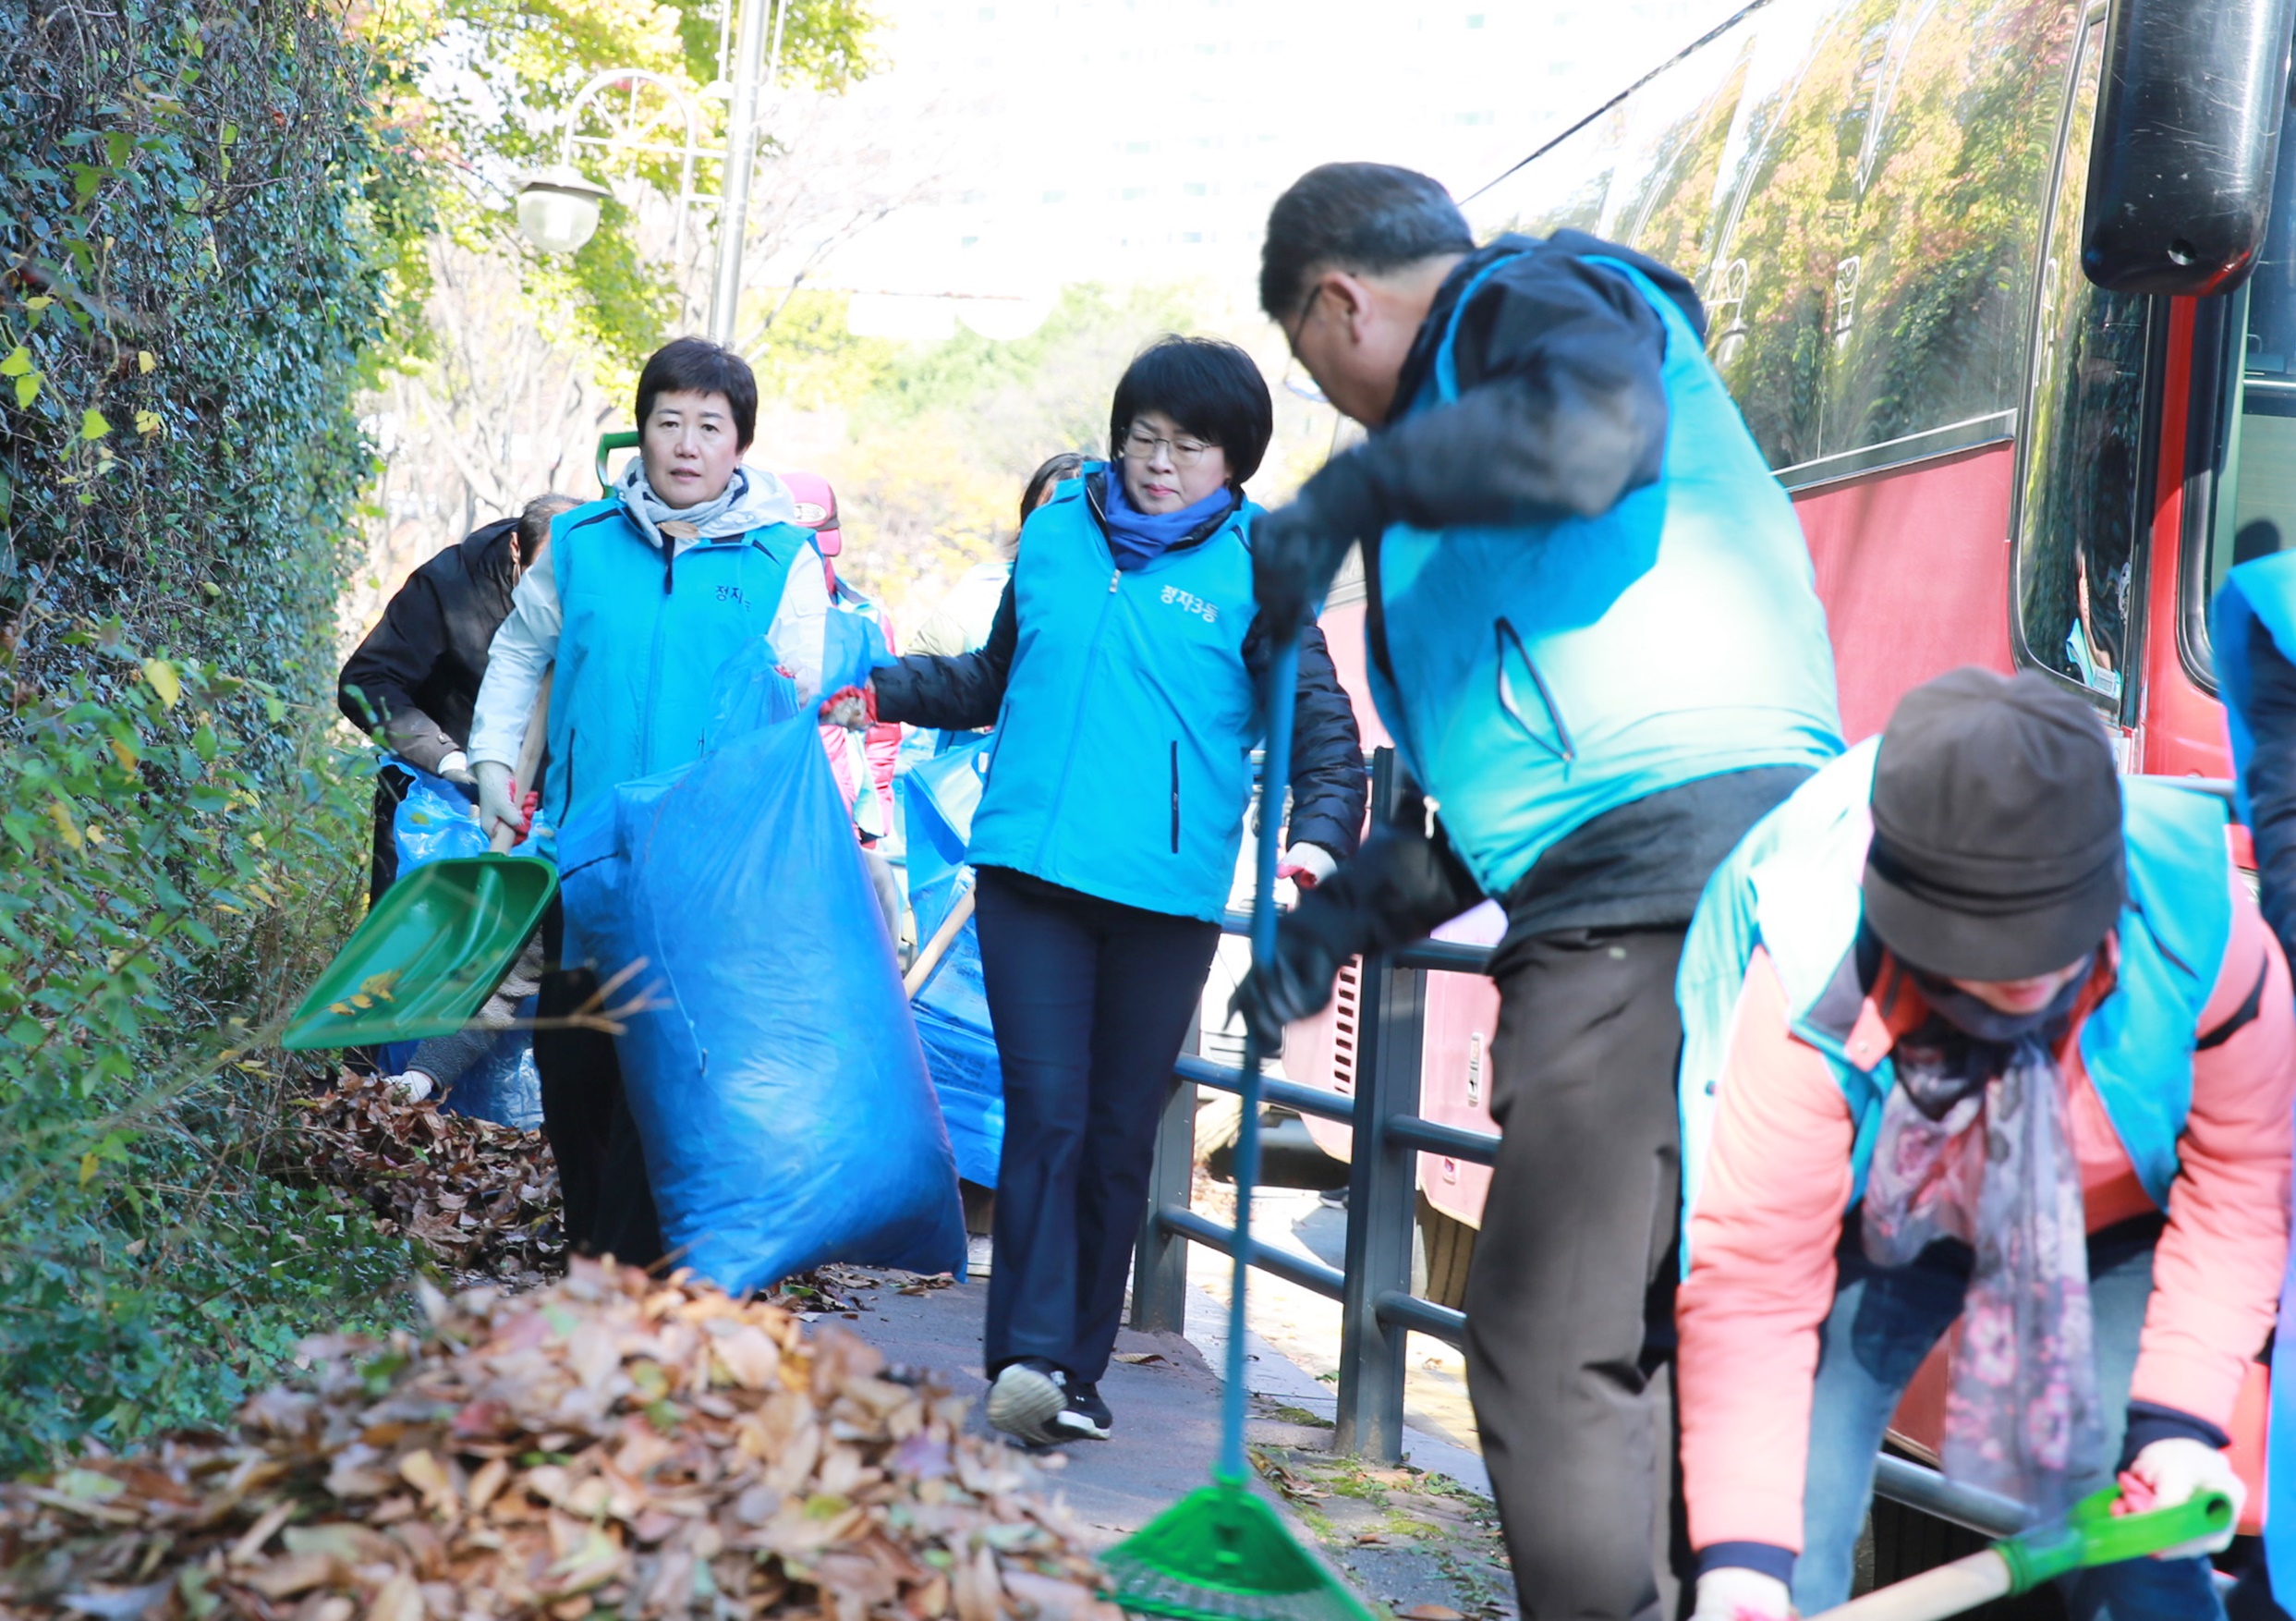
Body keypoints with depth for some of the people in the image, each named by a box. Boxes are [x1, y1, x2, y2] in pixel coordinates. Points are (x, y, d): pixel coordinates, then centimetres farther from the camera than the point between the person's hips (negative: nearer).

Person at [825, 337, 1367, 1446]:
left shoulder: (1253, 576, 2)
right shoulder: (1054, 536, 11)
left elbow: (1324, 733, -2)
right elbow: (995, 680, 26)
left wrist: (1317, 843, -19)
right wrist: (877, 691, 19)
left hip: (1167, 895, -1)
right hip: (1029, 868, 1)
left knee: (1120, 1134, 6)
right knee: (1045, 1112, -8)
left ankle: (1077, 1368, 15)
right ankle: (1027, 1356, -10)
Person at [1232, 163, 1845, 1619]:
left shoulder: (1536, 299, 5)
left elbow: (1594, 427, -24)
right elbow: (1514, 761, 34)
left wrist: (1356, 487, -11)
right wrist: (1350, 914, 30)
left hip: (1666, 886, -11)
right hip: (1734, 886, 11)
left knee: (1548, 1351, -10)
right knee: (1665, 1343, 14)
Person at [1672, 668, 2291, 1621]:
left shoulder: (2201, 927, -33)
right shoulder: (1811, 984, -37)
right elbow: (1750, 1279, -32)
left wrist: (2180, 1422, -24)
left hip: (2115, 1219, 1)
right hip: (1874, 1218, -1)